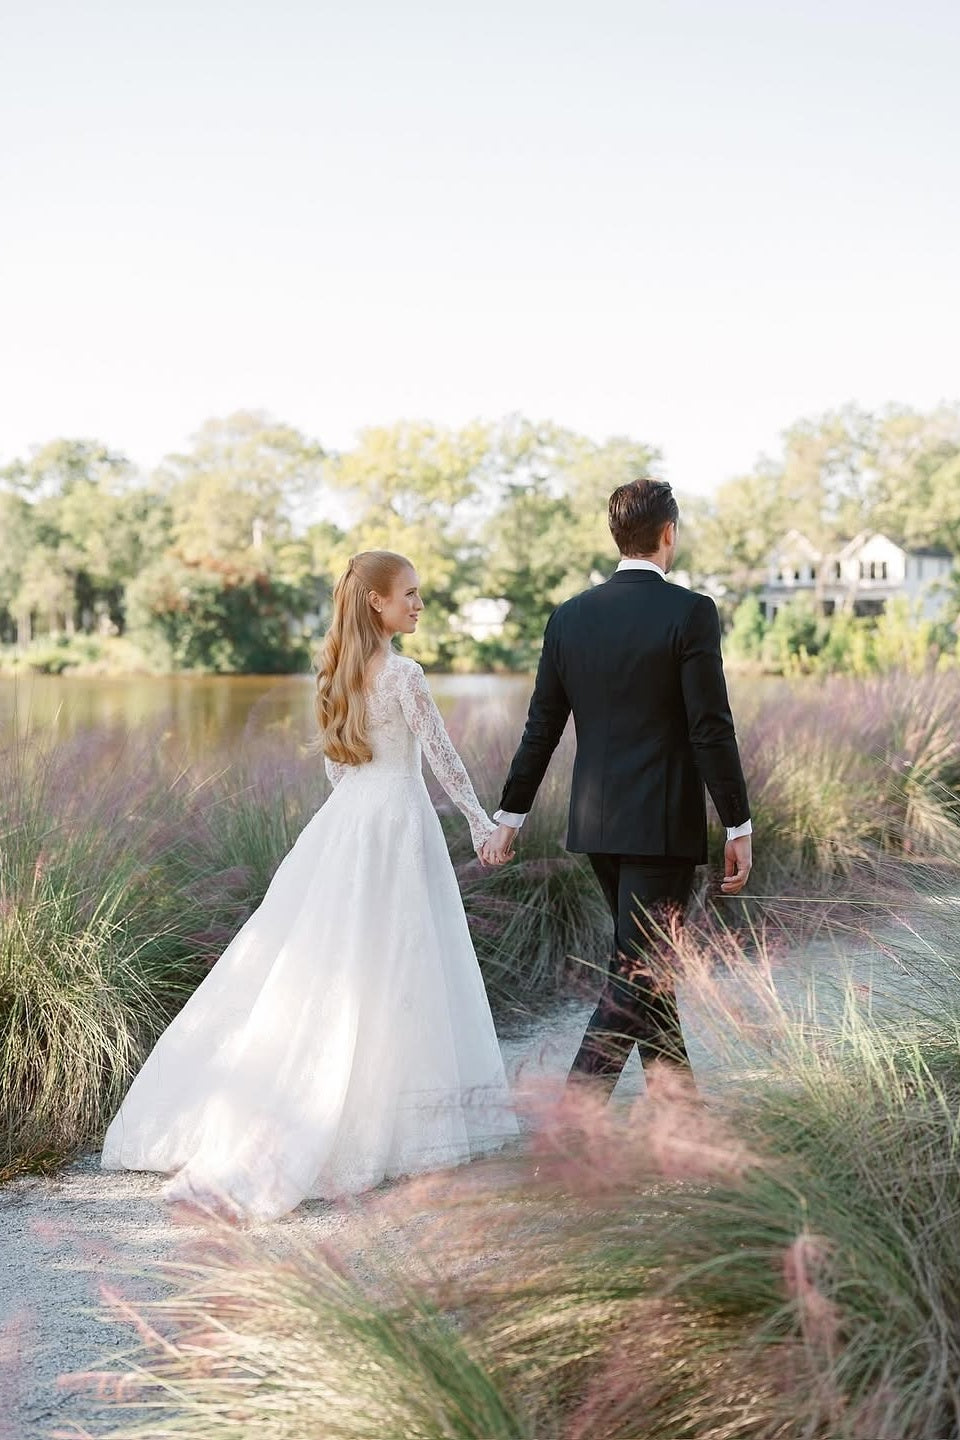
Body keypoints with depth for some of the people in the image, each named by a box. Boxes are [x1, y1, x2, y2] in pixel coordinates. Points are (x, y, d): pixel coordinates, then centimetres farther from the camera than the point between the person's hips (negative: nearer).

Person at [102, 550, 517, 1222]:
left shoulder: (338, 670, 9)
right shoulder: (403, 673, -12)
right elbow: (444, 755, -10)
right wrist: (482, 820, 1)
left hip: (343, 821, 7)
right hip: (396, 821, -7)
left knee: (313, 967, 10)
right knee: (386, 972, 0)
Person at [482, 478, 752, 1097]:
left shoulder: (569, 616, 4)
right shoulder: (690, 612, -11)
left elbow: (541, 728, 7)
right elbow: (712, 730, -14)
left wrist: (510, 816, 15)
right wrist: (738, 827, -7)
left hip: (597, 821, 6)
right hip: (664, 824, -6)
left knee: (649, 960, 20)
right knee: (638, 975, -3)